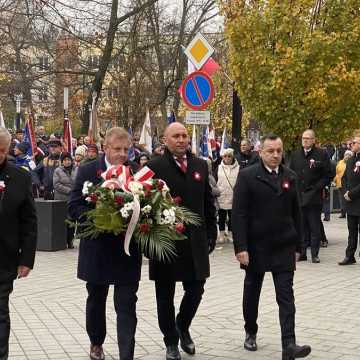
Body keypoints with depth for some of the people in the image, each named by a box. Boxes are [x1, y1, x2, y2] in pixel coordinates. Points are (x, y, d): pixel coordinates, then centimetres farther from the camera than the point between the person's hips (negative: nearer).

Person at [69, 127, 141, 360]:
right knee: (96, 301, 19)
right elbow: (74, 207, -8)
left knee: (127, 307, -4)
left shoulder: (138, 172, 0)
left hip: (127, 252, -1)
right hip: (97, 251, 1)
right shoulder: (87, 171, -3)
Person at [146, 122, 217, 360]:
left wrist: (211, 233, 8)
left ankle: (183, 327, 35)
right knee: (165, 295, 7)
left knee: (196, 290, 7)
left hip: (196, 241, 4)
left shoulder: (201, 165, 8)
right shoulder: (155, 167, -6)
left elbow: (208, 203, 12)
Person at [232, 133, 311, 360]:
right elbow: (239, 214, -11)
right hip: (256, 246, -2)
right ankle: (251, 333, 33)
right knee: (252, 292, 14)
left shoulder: (290, 177, 6)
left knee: (286, 296, -6)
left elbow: (296, 213, 9)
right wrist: (240, 247, -17)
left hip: (284, 247, 2)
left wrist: (298, 246, 7)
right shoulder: (247, 176, -6)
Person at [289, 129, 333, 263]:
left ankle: (315, 254, 6)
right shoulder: (295, 155, 11)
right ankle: (302, 252, 12)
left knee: (315, 227, 1)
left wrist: (317, 187, -9)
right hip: (298, 197, 4)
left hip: (314, 197, -3)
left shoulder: (321, 154, -2)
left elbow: (329, 175, -2)